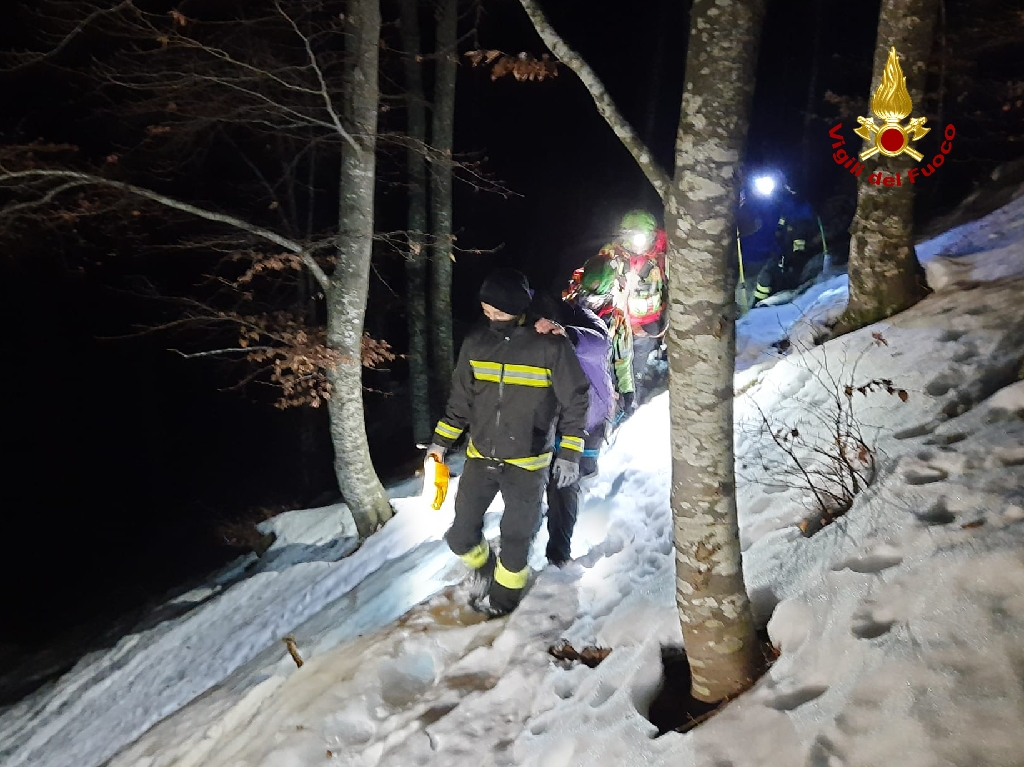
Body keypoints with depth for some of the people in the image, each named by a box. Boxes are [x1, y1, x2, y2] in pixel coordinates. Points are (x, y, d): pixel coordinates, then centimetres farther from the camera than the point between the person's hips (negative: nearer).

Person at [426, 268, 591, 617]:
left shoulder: (552, 346, -13)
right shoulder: (475, 344, -2)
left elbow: (576, 400, -5)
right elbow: (460, 398, 10)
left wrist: (570, 454, -7)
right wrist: (441, 441, 9)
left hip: (527, 463, -3)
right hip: (480, 458, 4)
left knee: (517, 536, 7)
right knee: (461, 535, 7)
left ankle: (505, 591, 36)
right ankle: (483, 568, 40)